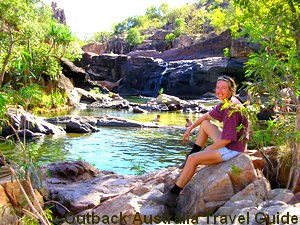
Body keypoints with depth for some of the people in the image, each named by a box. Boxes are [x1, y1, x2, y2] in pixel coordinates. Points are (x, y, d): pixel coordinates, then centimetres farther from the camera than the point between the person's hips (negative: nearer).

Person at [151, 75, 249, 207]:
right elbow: (208, 115, 21)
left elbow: (227, 139, -26)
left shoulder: (232, 109, -24)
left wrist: (209, 149, -14)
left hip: (233, 149, -10)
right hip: (228, 143, 10)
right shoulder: (225, 103, 6)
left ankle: (172, 196, -14)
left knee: (192, 159, -18)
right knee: (205, 124, 21)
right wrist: (190, 128, 21)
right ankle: (193, 153, 20)